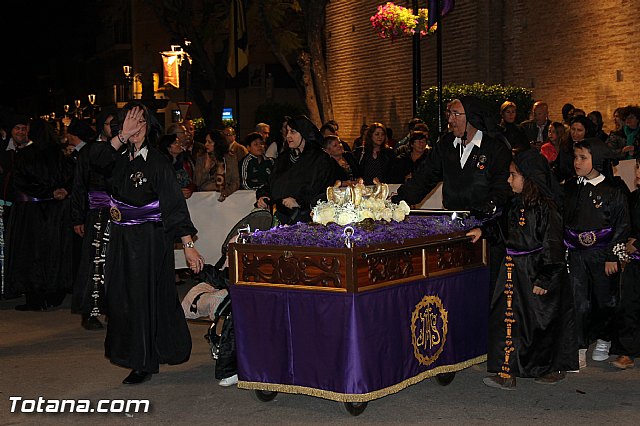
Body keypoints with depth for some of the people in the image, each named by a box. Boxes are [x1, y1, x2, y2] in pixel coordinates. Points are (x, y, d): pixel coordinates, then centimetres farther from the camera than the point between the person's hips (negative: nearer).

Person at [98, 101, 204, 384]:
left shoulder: (156, 162, -13)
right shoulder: (122, 158, 5)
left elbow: (175, 204, -16)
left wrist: (188, 245, -21)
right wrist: (122, 136, -23)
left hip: (148, 240, -6)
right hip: (121, 239, 7)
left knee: (142, 297, 1)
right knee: (121, 296, 11)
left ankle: (144, 363, 14)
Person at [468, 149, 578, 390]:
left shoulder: (545, 208, -17)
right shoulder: (517, 203, 7)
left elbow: (552, 244, -18)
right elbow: (504, 226, 25)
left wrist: (544, 280, -18)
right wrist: (483, 230, 13)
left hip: (536, 271, -8)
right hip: (515, 271, 8)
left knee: (542, 322, 5)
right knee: (508, 318, 6)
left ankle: (554, 368, 23)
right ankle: (506, 373, 13)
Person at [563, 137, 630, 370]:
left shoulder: (613, 191, -6)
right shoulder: (570, 188, 6)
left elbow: (622, 226, -4)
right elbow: (561, 220, 12)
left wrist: (613, 257, -7)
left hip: (602, 254, -2)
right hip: (575, 253, 2)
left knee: (605, 300, 9)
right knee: (579, 302, -1)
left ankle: (603, 341, 30)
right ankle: (579, 349, 5)